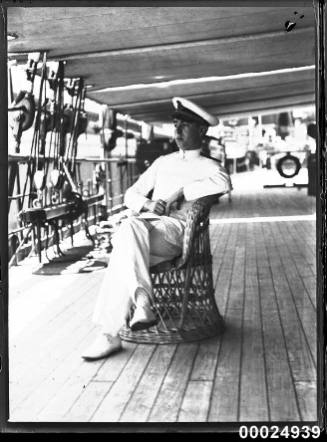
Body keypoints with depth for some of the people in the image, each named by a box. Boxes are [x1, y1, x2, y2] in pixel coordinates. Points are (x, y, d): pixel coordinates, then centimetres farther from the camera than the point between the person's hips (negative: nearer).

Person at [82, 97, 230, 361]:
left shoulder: (208, 167, 11)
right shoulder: (163, 162, 30)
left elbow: (223, 183, -16)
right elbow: (131, 194, 25)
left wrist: (181, 191, -13)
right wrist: (147, 204, 2)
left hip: (175, 228, -5)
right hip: (142, 225, 5)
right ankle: (142, 302, -36)